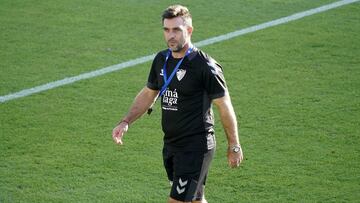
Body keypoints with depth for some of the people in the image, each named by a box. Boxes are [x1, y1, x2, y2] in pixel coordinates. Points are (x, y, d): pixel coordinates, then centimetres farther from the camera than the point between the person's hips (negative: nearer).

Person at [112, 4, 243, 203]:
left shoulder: (205, 66, -15)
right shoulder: (161, 59, 6)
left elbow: (224, 106, -9)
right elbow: (148, 94, 19)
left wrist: (234, 146, -4)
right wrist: (126, 122, 6)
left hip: (196, 147, -7)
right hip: (170, 145, 7)